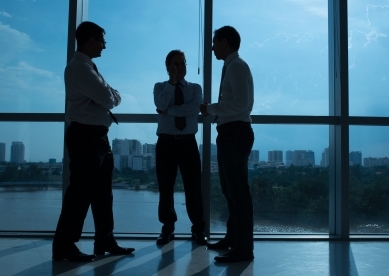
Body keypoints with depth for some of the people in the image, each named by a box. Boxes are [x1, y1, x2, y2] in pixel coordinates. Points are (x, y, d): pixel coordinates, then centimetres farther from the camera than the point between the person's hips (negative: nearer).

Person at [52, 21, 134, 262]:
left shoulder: (88, 67, 19)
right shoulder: (79, 67, -13)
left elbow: (113, 98, 20)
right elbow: (107, 98, -18)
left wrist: (110, 96, 0)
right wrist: (112, 96, 2)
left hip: (97, 135, 10)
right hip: (85, 135, -10)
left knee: (103, 191, 12)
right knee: (81, 190, -7)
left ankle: (105, 241, 20)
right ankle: (64, 245, 2)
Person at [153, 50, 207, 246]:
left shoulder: (195, 88, 8)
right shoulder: (160, 87, 7)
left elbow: (194, 109, -12)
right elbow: (160, 104, -15)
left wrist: (168, 110, -12)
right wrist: (172, 81, -15)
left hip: (188, 142, 0)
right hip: (166, 142, 0)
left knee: (193, 187, 2)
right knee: (166, 188, 5)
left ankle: (198, 229, 13)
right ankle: (167, 228, 17)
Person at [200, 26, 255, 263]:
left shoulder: (237, 66, -12)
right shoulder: (232, 67, 17)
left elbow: (240, 104, -21)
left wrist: (211, 108, -13)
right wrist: (214, 110, 9)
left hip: (235, 133, -11)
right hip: (230, 133, 11)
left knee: (238, 190, -6)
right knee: (230, 189, 19)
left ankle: (244, 249, 2)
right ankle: (233, 238, 34)